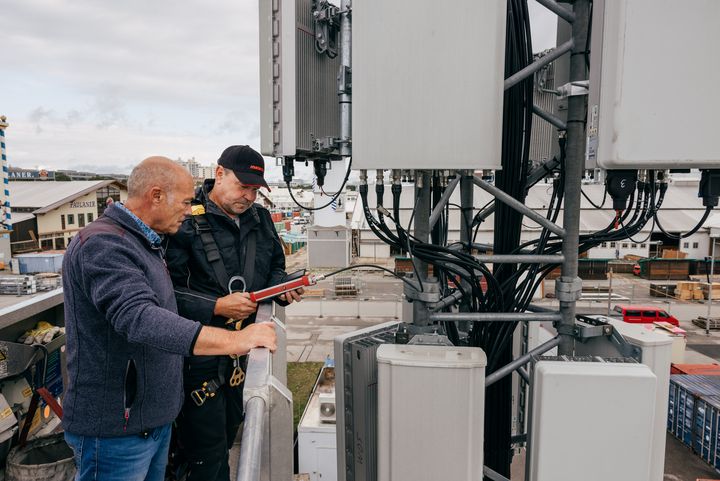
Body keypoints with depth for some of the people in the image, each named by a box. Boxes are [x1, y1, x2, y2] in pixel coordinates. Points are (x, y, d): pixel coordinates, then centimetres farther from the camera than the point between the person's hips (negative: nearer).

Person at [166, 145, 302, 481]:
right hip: (198, 353, -6)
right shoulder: (186, 222, -17)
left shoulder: (259, 219, 5)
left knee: (227, 434, 24)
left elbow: (274, 268, 17)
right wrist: (216, 307, -27)